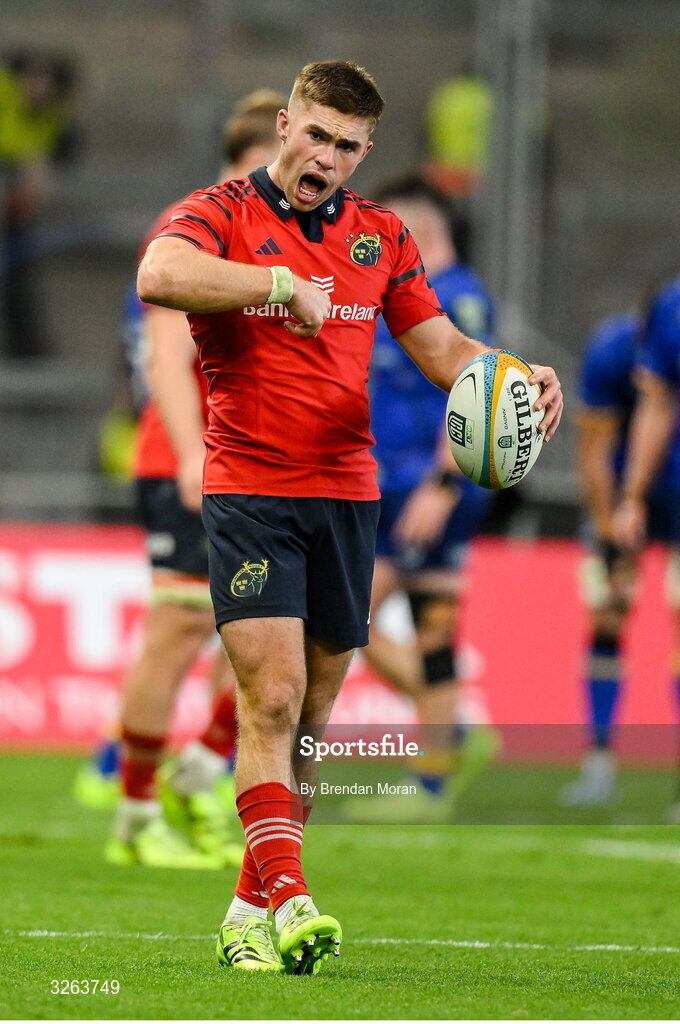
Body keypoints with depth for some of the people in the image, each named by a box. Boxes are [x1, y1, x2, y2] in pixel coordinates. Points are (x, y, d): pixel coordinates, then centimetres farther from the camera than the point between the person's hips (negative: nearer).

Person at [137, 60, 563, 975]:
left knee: (312, 713, 7)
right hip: (250, 492, -5)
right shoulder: (223, 214, -5)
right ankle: (286, 898, -23)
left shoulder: (381, 235, 12)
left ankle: (251, 911, 16)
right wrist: (281, 284, -32)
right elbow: (158, 275, -26)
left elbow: (441, 347, 13)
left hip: (347, 494, 5)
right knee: (273, 694, -17)